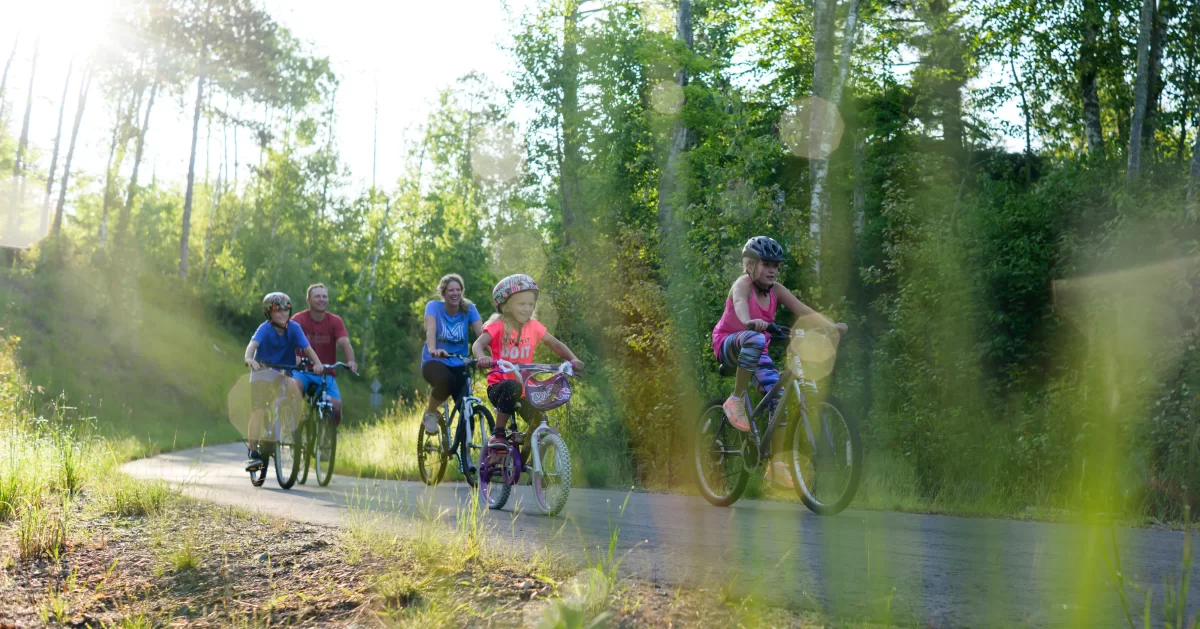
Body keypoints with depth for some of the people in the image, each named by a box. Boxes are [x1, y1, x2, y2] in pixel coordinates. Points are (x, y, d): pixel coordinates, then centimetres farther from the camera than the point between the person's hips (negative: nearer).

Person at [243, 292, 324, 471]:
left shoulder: (294, 328, -8)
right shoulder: (265, 328, -15)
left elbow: (307, 348, -16)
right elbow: (253, 344, -33)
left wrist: (317, 363, -35)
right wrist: (249, 358, -54)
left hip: (283, 374, 2)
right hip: (262, 373, -2)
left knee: (293, 386, -31)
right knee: (258, 411, -13)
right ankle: (253, 453, -11)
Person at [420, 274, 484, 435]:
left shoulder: (469, 308, -3)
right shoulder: (434, 306, -9)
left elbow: (481, 332, -17)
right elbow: (430, 329, -28)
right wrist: (432, 349, -49)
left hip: (458, 364, 3)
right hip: (434, 362, -3)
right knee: (446, 381, -37)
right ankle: (430, 413, -8)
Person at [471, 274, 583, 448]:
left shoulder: (533, 326, 0)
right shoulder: (498, 325, -13)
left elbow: (555, 344, 2)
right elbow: (478, 344, -26)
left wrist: (573, 359, -17)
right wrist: (482, 358, -50)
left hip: (524, 389, 5)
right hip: (499, 386, -5)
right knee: (512, 387, -37)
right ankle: (498, 434, -21)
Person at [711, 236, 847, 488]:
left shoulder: (776, 290, -2)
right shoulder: (743, 283, -17)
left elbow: (804, 310, -13)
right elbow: (740, 302, -41)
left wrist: (832, 326, -31)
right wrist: (749, 322, -64)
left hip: (756, 353, 6)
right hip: (728, 344, -6)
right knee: (755, 338, -39)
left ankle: (777, 464, -3)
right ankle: (737, 400, -24)